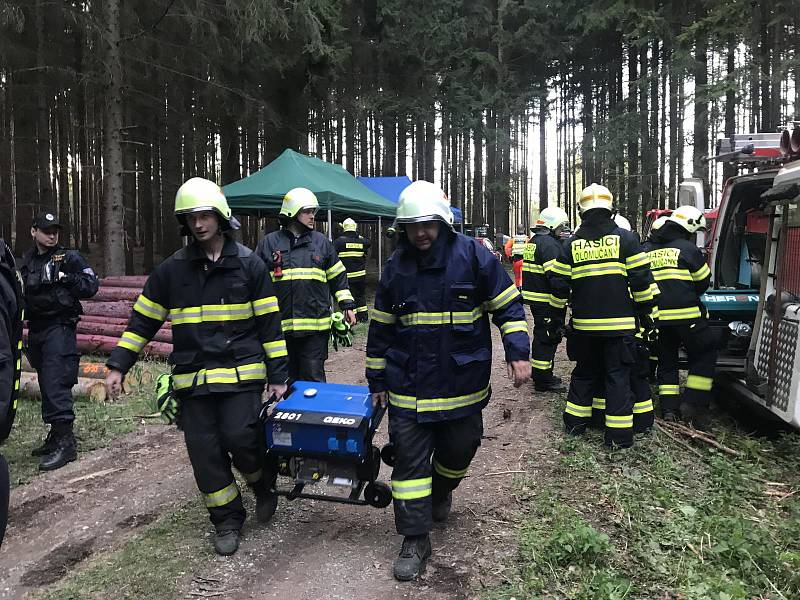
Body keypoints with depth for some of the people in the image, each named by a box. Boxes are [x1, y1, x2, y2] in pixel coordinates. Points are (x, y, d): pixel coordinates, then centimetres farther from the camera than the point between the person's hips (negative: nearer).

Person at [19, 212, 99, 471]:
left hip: (60, 328, -7)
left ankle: (65, 443, -10)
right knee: (46, 385, 13)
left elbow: (91, 285, -8)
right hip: (36, 329, 7)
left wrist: (66, 279, -16)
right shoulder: (27, 261, 15)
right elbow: (22, 294, 23)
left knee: (56, 384, -13)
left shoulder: (69, 257, -2)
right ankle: (55, 436, 24)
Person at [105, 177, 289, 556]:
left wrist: (278, 375, -1)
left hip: (241, 373, -2)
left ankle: (263, 483, 20)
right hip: (192, 378, 3)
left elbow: (269, 323, 1)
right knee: (205, 452, 3)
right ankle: (227, 520, 23)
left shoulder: (248, 264, 0)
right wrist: (118, 365, 5)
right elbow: (142, 320, 12)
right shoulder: (171, 270, 5)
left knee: (239, 439, -14)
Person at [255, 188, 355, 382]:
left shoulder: (322, 242, 11)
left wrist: (347, 306, 9)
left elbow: (338, 276, 15)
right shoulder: (269, 242, 6)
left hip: (315, 328, 0)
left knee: (313, 379, 2)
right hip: (280, 327, 0)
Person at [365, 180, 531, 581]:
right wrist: (377, 380, 12)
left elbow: (508, 305, -1)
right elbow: (381, 328, 10)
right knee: (410, 458, -1)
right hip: (409, 384, 1)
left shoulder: (473, 255, -6)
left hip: (463, 381, -1)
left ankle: (440, 493, 47)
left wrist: (518, 353, -11)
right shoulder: (396, 266, 3)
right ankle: (415, 539, 12)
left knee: (459, 449, 14)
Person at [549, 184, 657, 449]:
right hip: (619, 322, -2)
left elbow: (559, 285, 3)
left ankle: (574, 422, 25)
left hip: (584, 324, 2)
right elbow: (642, 280, -5)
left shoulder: (572, 244, 3)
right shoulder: (625, 238, -4)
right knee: (618, 376, 4)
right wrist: (646, 313, 5)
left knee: (584, 371, 18)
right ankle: (619, 435, 7)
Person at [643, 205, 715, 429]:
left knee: (666, 359, 16)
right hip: (685, 315, -5)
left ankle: (669, 407, 13)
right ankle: (693, 404, 4)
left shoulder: (647, 249, 9)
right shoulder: (688, 249, -7)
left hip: (657, 316, 5)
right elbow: (703, 282, 1)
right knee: (705, 352, 10)